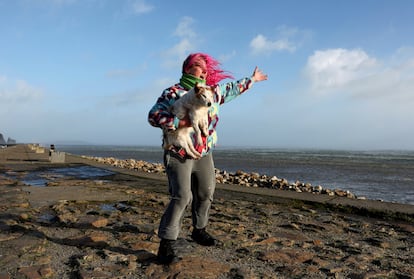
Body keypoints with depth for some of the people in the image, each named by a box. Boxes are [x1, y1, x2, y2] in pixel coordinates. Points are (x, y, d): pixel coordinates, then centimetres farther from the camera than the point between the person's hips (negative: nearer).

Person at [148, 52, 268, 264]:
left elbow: (232, 89, 26)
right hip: (179, 154, -7)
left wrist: (251, 80, 36)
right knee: (182, 197, -15)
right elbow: (153, 116, -14)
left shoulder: (212, 92, 10)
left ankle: (199, 230, 33)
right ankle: (167, 243, -5)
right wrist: (179, 122, -25)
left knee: (206, 193, 13)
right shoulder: (173, 92, -9)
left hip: (204, 154, 7)